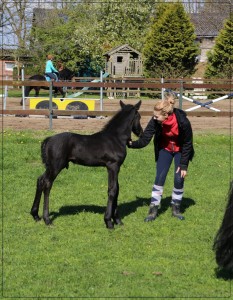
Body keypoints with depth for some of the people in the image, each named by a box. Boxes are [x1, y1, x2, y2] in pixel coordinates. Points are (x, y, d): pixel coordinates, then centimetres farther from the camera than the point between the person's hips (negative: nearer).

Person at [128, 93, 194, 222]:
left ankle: (176, 208, 15)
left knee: (179, 179, -4)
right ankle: (153, 210, 1)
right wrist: (131, 144, -44)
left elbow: (187, 144, -21)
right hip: (165, 149, 2)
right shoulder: (155, 122, -28)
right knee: (159, 178, -6)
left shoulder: (183, 121, -34)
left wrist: (184, 165, -18)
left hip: (180, 151, -2)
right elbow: (144, 140, -25)